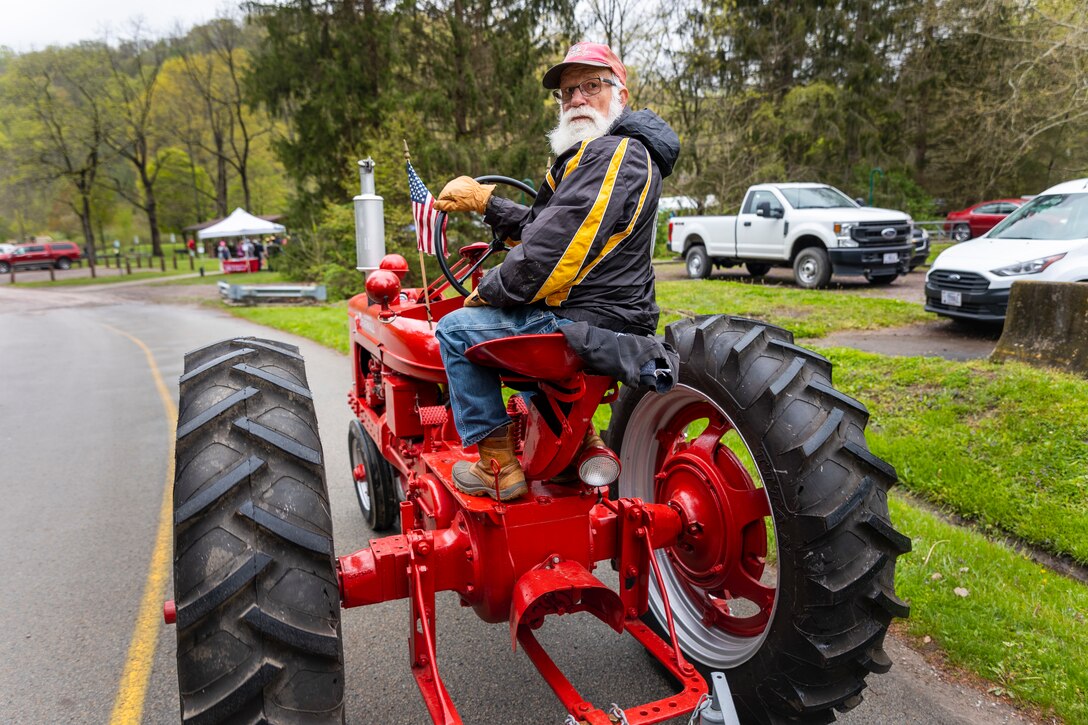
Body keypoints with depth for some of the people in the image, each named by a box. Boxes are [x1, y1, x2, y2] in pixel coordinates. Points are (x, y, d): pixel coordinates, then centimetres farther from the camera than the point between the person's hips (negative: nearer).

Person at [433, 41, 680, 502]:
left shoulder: (617, 153, -17)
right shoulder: (594, 155, 19)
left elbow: (556, 247, -24)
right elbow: (541, 225, 22)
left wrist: (488, 292, -11)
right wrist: (482, 201, 14)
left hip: (591, 323, -11)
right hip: (608, 314, 11)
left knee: (456, 329, -6)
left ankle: (498, 464, 0)